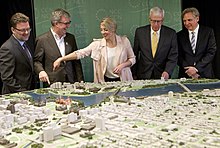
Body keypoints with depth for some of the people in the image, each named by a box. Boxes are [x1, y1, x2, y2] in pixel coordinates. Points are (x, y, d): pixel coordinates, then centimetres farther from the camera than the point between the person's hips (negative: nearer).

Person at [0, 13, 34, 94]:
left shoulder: (24, 44, 12)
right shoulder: (7, 48, -16)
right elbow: (7, 78, -19)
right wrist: (22, 92, -20)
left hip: (29, 92, 8)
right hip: (16, 96, -8)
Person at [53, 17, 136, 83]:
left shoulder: (124, 41, -3)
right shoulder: (97, 44, -5)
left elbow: (132, 59, 6)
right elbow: (80, 53, -10)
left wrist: (122, 65, -14)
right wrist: (61, 59, -18)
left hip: (122, 80, 0)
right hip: (106, 81, 0)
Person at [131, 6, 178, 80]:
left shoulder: (171, 33, -2)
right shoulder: (140, 32, 0)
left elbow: (173, 56, -4)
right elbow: (135, 54, 5)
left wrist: (167, 71, -20)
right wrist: (134, 74, 3)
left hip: (162, 76, 0)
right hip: (143, 76, 0)